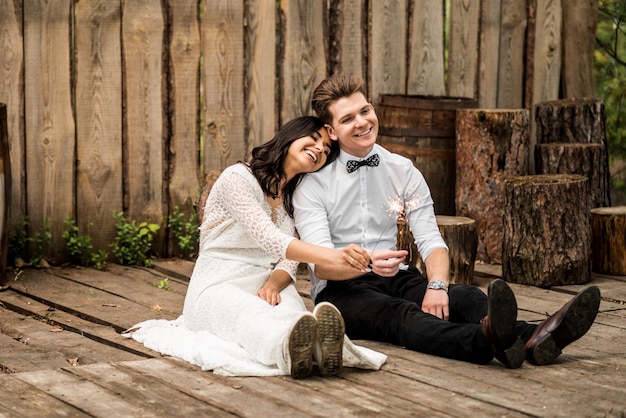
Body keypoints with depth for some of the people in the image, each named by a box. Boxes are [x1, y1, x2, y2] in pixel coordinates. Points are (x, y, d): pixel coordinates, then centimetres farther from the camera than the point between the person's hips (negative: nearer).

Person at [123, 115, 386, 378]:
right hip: (217, 288, -4)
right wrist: (333, 257, -38)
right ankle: (286, 341, -76)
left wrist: (273, 283, -20)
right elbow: (269, 239, -23)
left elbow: (289, 260, 7)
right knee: (254, 315, -42)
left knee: (291, 308, -35)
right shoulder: (238, 177, -8)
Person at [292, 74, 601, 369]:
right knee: (398, 314, -37)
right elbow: (320, 263, -14)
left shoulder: (403, 171, 8)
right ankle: (487, 340, -66)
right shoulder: (313, 184, -4)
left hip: (396, 279, 5)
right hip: (340, 289, -5)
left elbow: (431, 240, 0)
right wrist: (368, 263, -36)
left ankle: (533, 339, -54)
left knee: (464, 297, -25)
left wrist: (437, 285, -22)